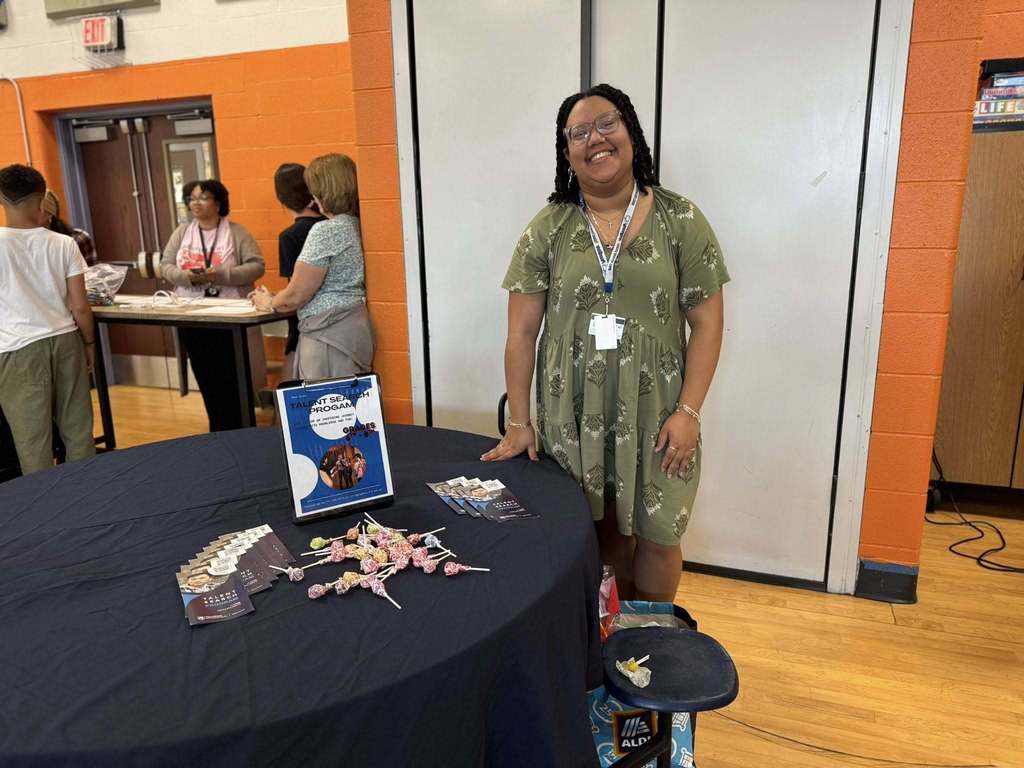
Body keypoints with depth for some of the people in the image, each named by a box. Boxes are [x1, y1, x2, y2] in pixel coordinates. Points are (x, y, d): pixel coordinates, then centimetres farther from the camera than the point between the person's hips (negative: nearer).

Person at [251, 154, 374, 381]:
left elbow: (296, 296, -12)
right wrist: (275, 297, 23)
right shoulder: (359, 225, 11)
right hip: (356, 326, 9)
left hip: (331, 334, -9)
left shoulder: (326, 230, -15)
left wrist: (269, 302, 9)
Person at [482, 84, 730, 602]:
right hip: (573, 417, 1)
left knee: (656, 535, 9)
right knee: (605, 530, 12)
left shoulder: (680, 221, -1)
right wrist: (519, 423, -1)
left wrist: (688, 412, -9)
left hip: (654, 417, 0)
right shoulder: (548, 229, 1)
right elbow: (522, 332, 1)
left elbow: (707, 324, -1)